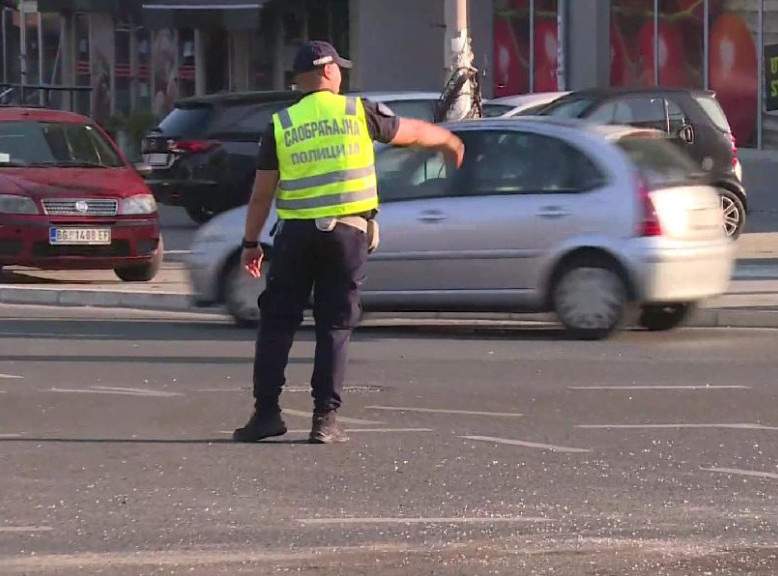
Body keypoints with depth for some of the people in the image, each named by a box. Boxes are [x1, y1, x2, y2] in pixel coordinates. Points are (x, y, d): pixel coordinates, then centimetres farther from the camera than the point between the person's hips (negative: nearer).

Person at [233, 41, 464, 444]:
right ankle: (325, 418, 1)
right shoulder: (358, 112, 2)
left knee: (277, 321, 8)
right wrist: (449, 140, 36)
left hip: (296, 233, 0)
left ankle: (267, 411, 3)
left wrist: (251, 243, 12)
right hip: (347, 230, 0)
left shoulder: (280, 126, 3)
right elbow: (412, 132, 17)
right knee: (335, 326, 5)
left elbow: (262, 194, 3)